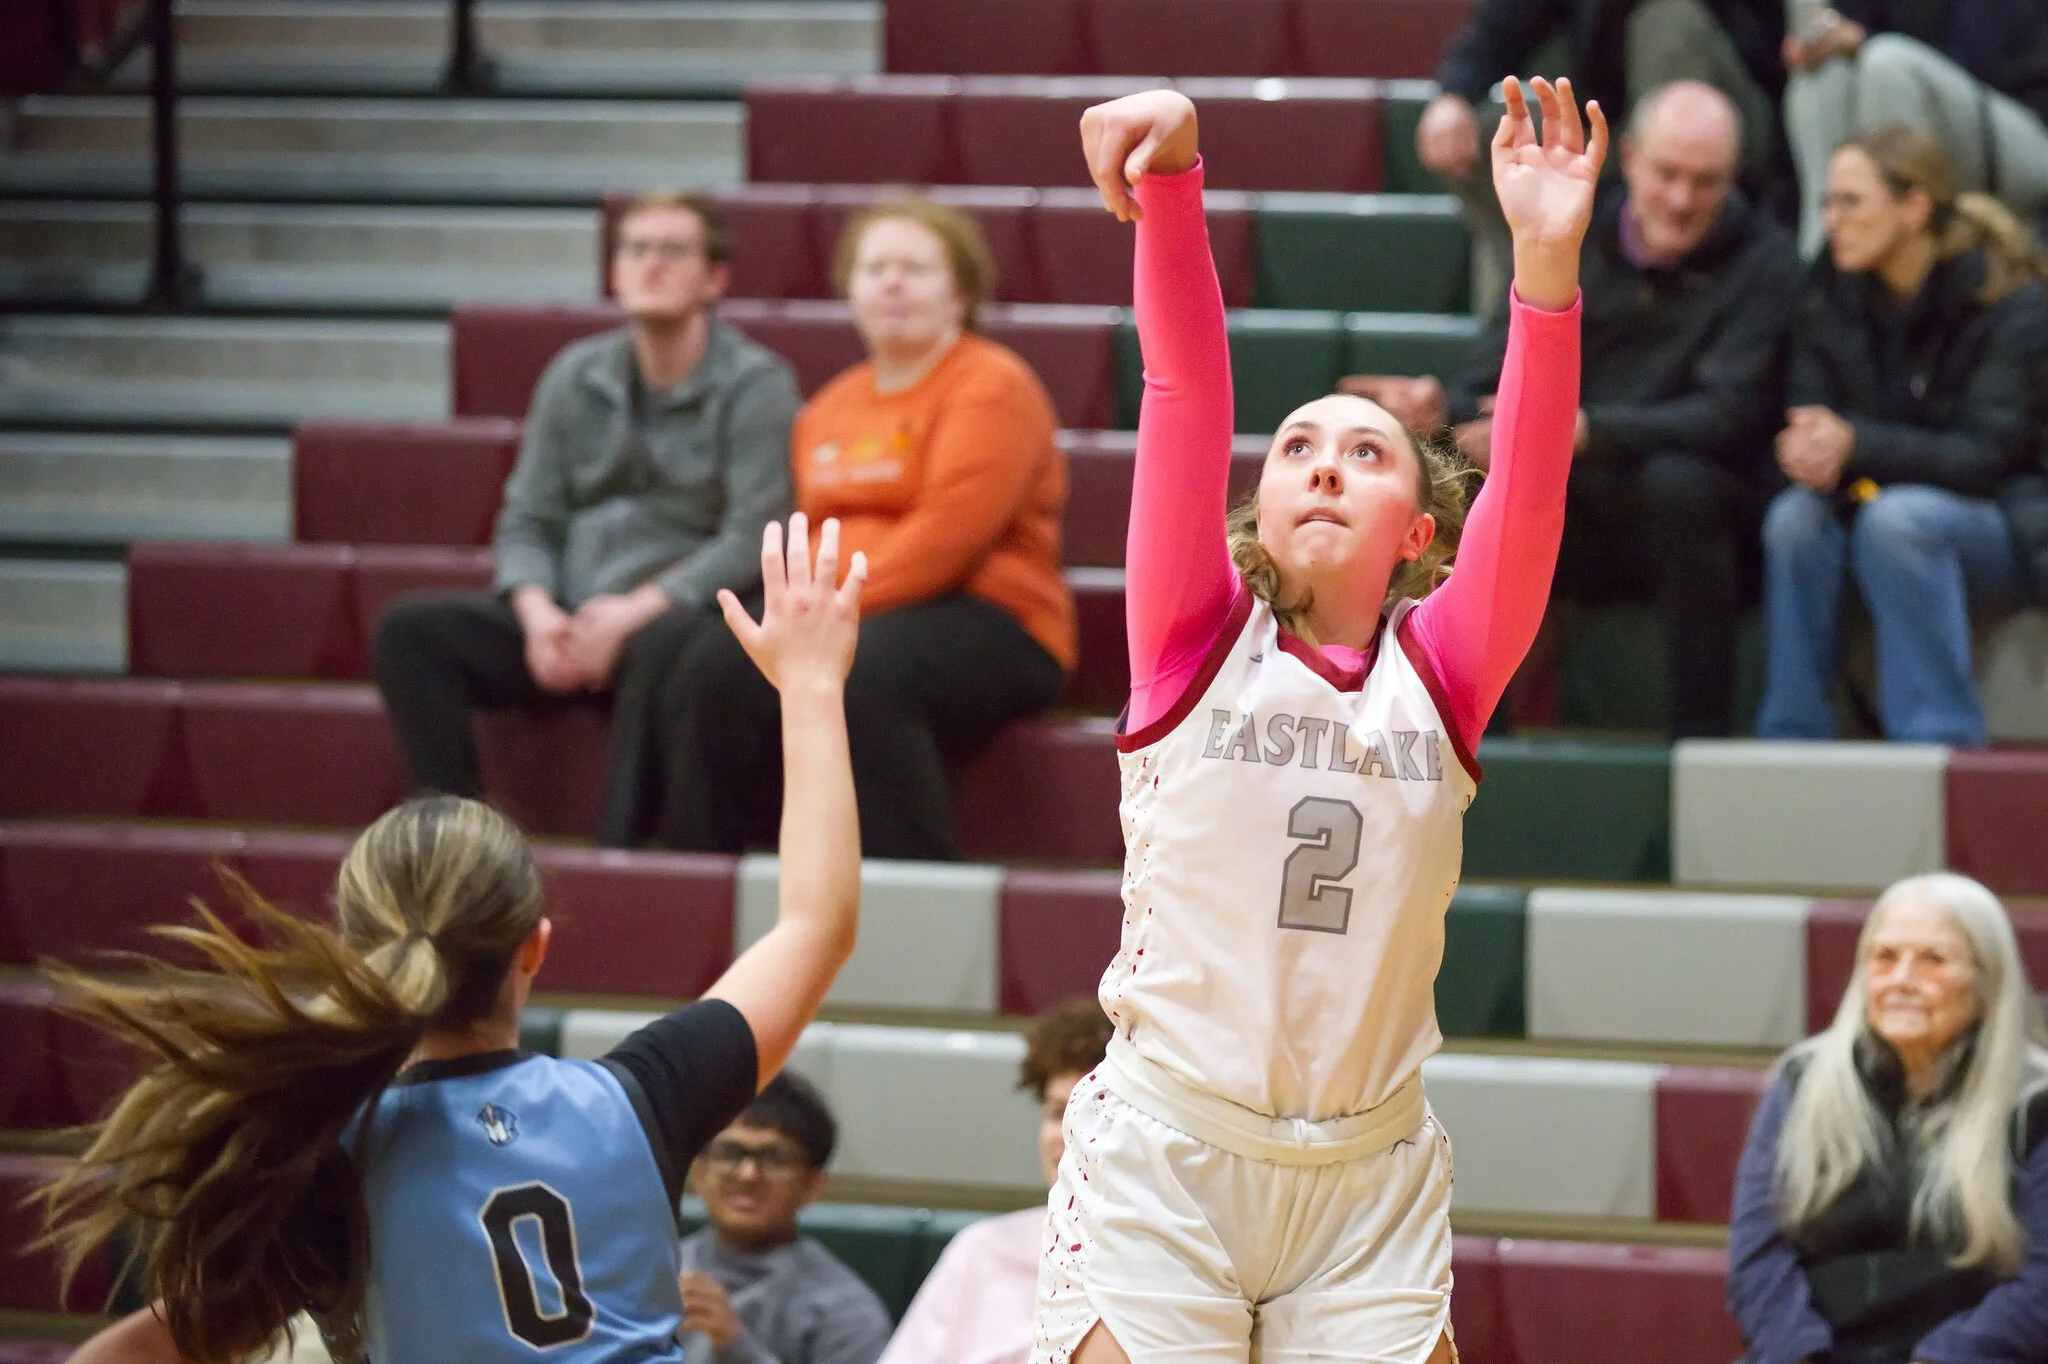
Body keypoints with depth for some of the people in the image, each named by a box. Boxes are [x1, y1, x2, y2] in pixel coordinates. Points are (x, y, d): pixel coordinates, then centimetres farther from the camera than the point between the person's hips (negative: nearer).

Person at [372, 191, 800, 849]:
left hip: (678, 615, -5)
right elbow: (527, 519, 12)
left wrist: (634, 611, -20)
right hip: (567, 623, 5)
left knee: (664, 643, -40)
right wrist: (538, 612, -9)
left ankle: (620, 851, -37)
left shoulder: (754, 384, -1)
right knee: (409, 627, -15)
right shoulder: (576, 376, 14)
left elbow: (754, 537, -11)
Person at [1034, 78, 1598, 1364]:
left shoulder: (1441, 672, 5)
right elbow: (1188, 391, -10)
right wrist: (1170, 183, -23)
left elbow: (1530, 483, -10)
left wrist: (1547, 266, -25)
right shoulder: (1199, 641, 2)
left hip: (1370, 1184, 2)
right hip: (1163, 1162, -1)